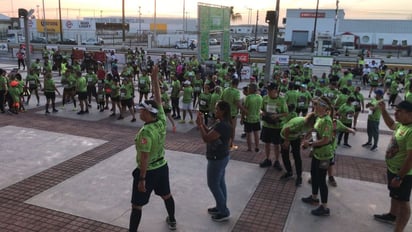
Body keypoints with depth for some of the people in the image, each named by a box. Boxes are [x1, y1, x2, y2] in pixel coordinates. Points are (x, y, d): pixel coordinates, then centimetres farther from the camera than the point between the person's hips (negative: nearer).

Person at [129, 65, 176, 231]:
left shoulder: (146, 132, -28)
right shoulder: (162, 121, -9)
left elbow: (144, 158, -26)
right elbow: (158, 98, -3)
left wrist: (142, 179, -20)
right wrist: (155, 77, -3)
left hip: (148, 171, -8)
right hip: (162, 166, 8)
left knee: (136, 205, 5)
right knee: (166, 195, 26)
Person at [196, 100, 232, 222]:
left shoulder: (222, 126, -29)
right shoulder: (222, 123, 4)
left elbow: (206, 138, -28)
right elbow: (209, 132, 12)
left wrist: (199, 125, -17)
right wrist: (202, 123, 0)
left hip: (217, 159, -10)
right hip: (221, 157, 10)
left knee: (213, 184, 3)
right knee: (220, 183, 20)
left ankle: (224, 212, 12)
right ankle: (221, 207, 34)